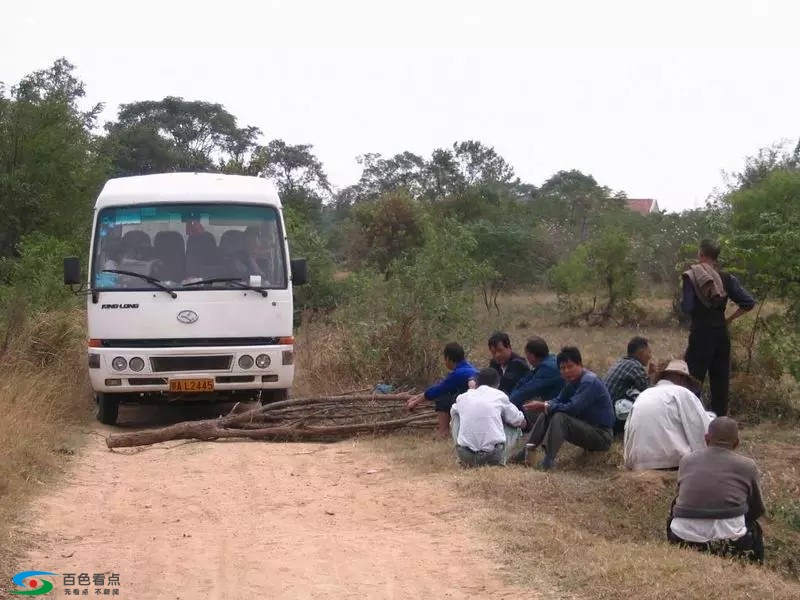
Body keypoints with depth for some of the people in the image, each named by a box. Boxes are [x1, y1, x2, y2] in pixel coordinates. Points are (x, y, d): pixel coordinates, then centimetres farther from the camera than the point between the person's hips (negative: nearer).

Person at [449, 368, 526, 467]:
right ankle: (499, 461, 8)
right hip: (494, 455, -1)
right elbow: (519, 421, 16)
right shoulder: (499, 396, 8)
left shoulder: (462, 397, 14)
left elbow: (453, 413, 36)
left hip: (465, 455, 2)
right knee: (515, 427, 25)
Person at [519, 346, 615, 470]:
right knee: (546, 414, 1)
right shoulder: (573, 380, 9)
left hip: (602, 436, -10)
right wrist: (545, 407, -14)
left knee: (560, 417, -28)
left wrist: (544, 407, -21)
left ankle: (548, 460, -38)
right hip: (587, 428, 10)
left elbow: (572, 408, -27)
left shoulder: (590, 382, -20)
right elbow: (559, 400, 9)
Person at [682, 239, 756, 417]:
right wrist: (730, 319, 11)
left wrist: (681, 302, 8)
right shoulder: (727, 278, 5)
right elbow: (749, 302, 2)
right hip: (721, 334, 5)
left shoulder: (692, 276, -8)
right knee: (720, 381, 10)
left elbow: (687, 307, -13)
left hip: (701, 334, -5)